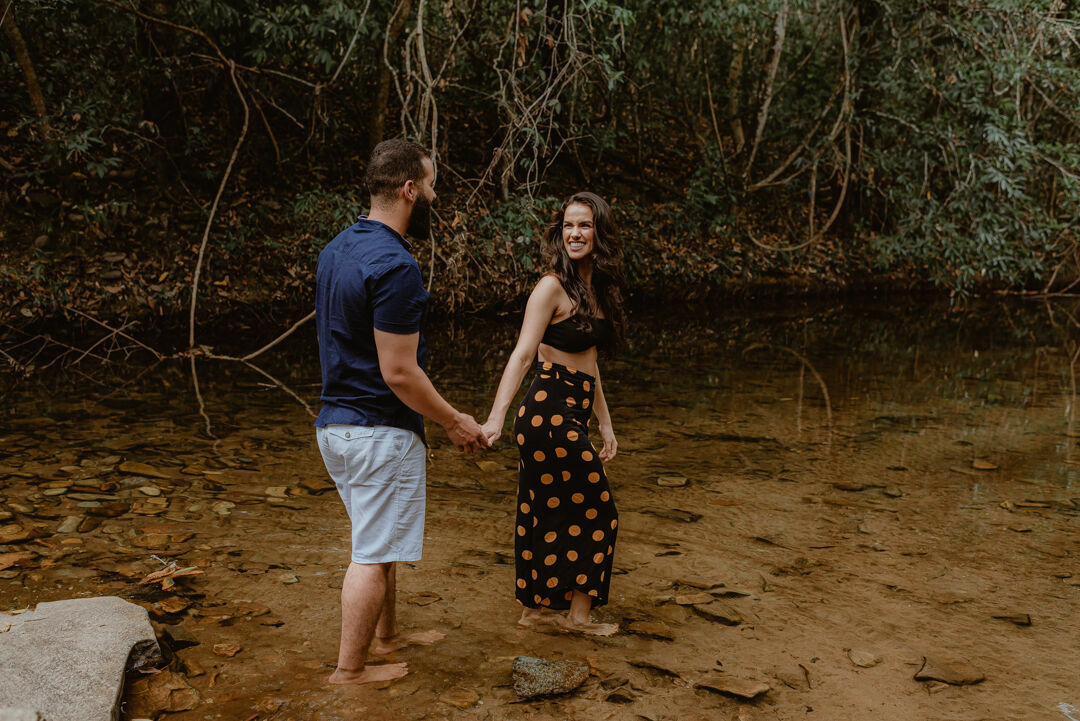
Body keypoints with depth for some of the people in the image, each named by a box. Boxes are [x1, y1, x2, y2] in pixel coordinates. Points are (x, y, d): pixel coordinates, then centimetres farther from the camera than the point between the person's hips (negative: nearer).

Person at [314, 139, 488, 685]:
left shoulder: (336, 250, 8)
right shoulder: (394, 266, -22)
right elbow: (399, 373, -23)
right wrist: (455, 422, -9)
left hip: (334, 423, 10)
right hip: (380, 433, -10)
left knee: (379, 542, 23)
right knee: (374, 554, 4)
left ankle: (386, 634, 39)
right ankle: (350, 669, 16)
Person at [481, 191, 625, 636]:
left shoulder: (596, 287, 13)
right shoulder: (552, 287, -13)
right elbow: (522, 354, -21)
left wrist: (604, 424, 20)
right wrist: (495, 418, -30)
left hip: (570, 414, 8)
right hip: (551, 411, -8)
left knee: (547, 515, 15)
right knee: (595, 512, 3)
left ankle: (532, 610, 27)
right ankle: (578, 614, 18)